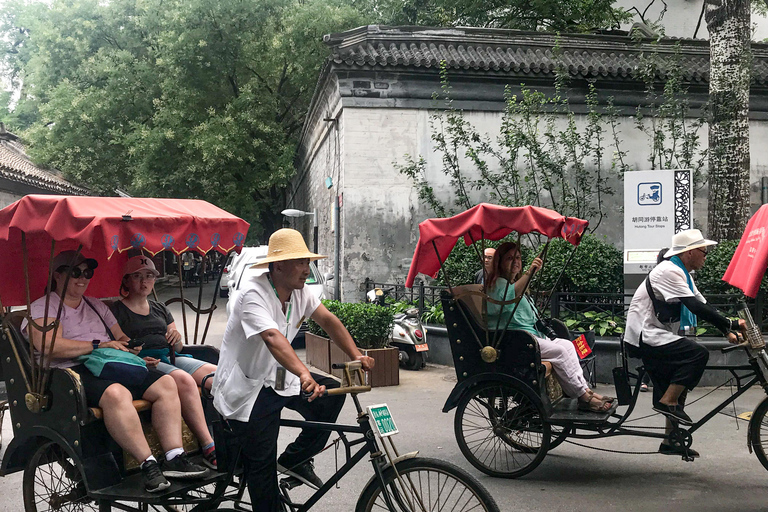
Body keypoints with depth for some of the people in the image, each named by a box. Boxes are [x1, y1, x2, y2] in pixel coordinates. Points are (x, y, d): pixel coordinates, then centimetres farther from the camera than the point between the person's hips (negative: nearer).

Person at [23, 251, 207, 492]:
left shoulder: (96, 306, 28)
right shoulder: (43, 308, 5)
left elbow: (121, 339, 28)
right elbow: (51, 347, -13)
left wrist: (132, 349, 3)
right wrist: (98, 345, -13)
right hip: (75, 373, -7)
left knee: (165, 383, -14)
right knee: (116, 393, -39)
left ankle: (174, 458, -23)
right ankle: (148, 464, -38)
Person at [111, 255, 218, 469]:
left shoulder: (160, 309, 25)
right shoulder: (116, 311, 6)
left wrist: (177, 339, 0)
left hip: (170, 358, 7)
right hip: (143, 362, -6)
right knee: (184, 380, -35)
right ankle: (208, 448, -36)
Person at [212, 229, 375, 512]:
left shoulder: (299, 290, -1)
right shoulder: (253, 294, -26)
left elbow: (328, 320, -1)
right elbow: (273, 337, -41)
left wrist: (356, 356, -15)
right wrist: (304, 375, -55)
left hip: (277, 377, 8)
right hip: (246, 388, -7)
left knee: (332, 393, -10)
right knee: (262, 465, -6)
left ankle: (295, 459, 5)